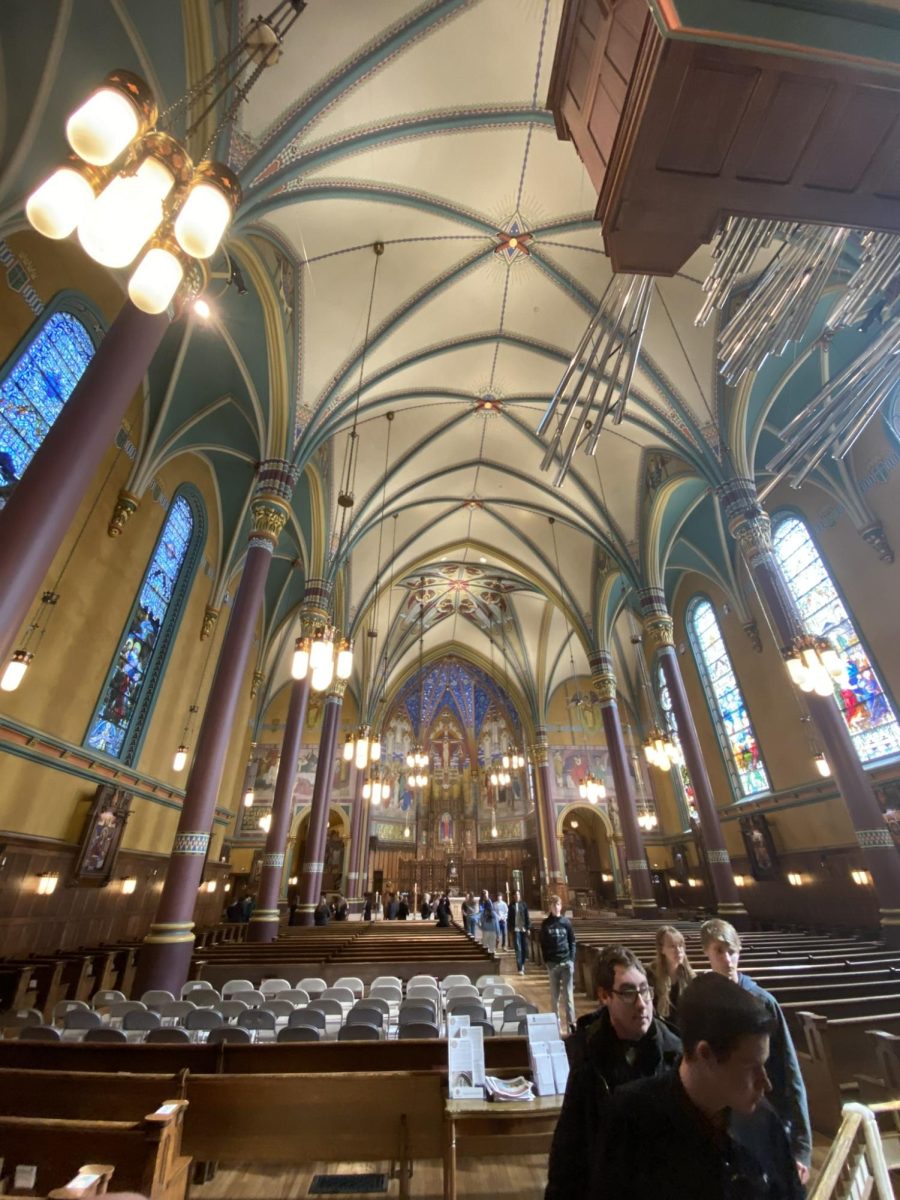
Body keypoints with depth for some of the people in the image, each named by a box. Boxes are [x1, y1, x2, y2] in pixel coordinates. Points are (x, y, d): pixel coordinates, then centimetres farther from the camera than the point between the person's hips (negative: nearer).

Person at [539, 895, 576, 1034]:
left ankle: (571, 1023, 8)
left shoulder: (566, 922, 1)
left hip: (566, 962, 0)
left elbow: (572, 942, 5)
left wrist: (572, 960, -3)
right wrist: (546, 962, -3)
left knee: (568, 994, 1)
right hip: (552, 963, 0)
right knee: (554, 995, 9)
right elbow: (543, 944, 3)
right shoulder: (545, 924, 0)